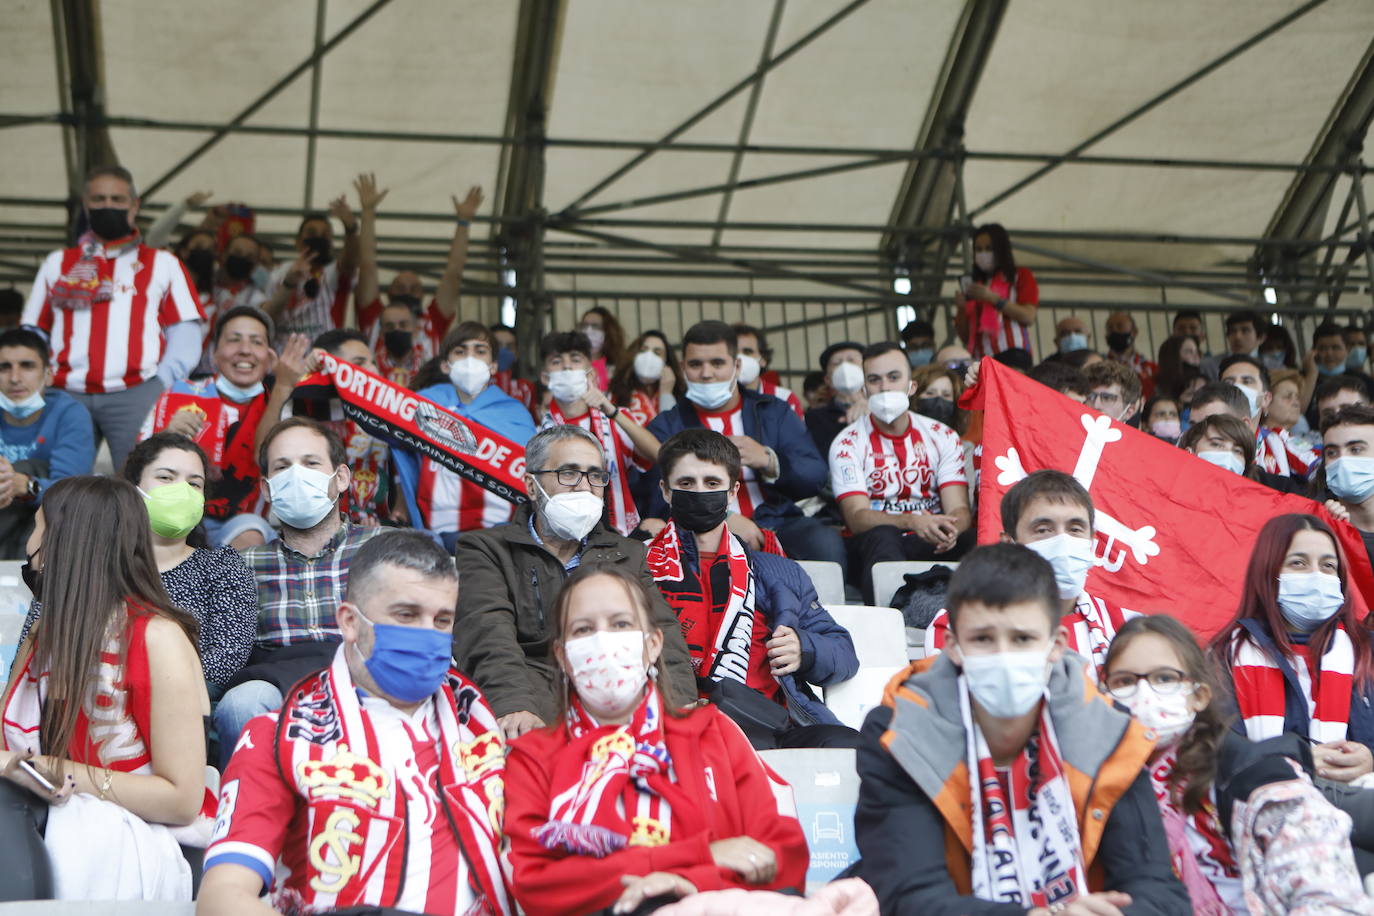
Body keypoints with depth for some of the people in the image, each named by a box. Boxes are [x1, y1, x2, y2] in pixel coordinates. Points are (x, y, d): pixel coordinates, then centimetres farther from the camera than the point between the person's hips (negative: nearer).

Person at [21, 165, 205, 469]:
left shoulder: (163, 264, 14)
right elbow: (32, 333, 18)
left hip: (136, 395, -2)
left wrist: (163, 381, -9)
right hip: (66, 395, 2)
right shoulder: (57, 264, 21)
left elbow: (185, 334, 6)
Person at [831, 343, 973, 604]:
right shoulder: (848, 444, 1)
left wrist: (951, 529, -28)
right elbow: (856, 517, -12)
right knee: (882, 536, -37)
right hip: (874, 548, -2)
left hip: (932, 546, 2)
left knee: (977, 540, -30)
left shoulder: (943, 437, 9)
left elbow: (959, 509, -1)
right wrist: (912, 522, -31)